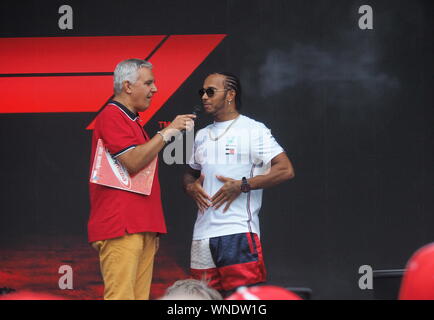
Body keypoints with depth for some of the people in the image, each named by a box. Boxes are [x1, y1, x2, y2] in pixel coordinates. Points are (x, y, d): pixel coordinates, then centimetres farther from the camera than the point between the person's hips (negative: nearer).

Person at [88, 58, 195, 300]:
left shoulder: (132, 121, 24)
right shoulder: (112, 117, -7)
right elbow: (132, 161, -19)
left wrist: (152, 230, 26)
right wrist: (167, 132, -13)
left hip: (142, 229, 10)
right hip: (121, 228, -10)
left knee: (140, 296, 4)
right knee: (121, 296, -15)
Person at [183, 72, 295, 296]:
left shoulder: (253, 130, -2)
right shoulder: (202, 136, 19)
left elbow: (285, 170, -11)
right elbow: (190, 173, 32)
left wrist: (241, 186, -15)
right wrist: (190, 187, 6)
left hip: (238, 232, -7)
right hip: (202, 234, 7)